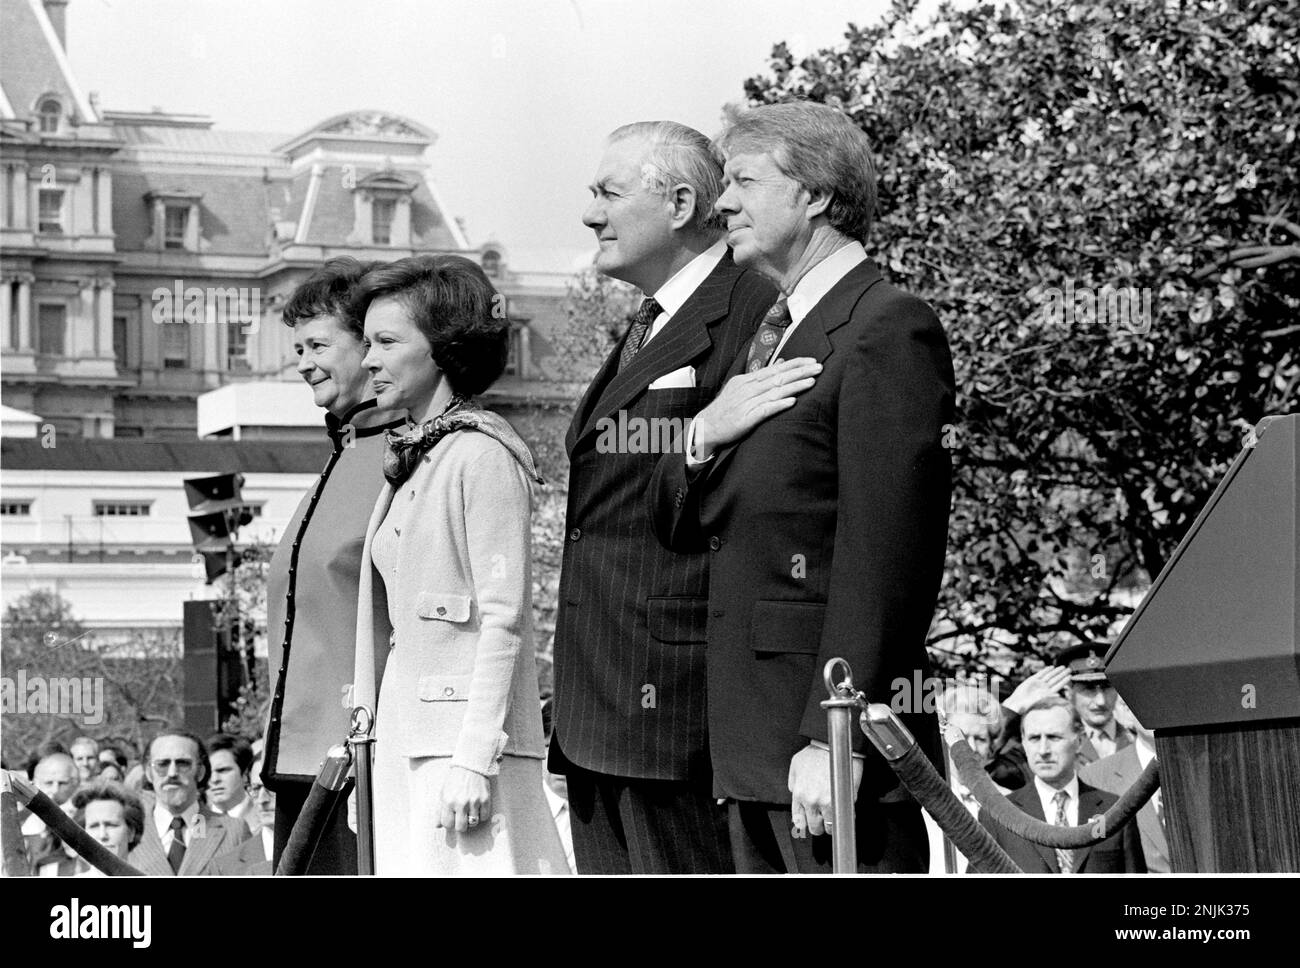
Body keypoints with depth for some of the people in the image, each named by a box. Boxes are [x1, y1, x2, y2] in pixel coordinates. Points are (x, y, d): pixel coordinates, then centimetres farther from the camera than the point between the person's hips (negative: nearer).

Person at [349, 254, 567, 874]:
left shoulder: (482, 456, -9)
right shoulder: (409, 462, 17)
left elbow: (503, 618, -14)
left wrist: (474, 757, -19)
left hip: (466, 732, -8)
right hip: (409, 739, 8)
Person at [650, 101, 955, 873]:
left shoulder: (890, 329, -10)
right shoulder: (774, 330, 20)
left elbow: (883, 554, -17)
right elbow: (677, 522, 19)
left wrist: (833, 736, -22)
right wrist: (705, 436, -3)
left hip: (831, 723, -9)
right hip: (756, 742, 9)